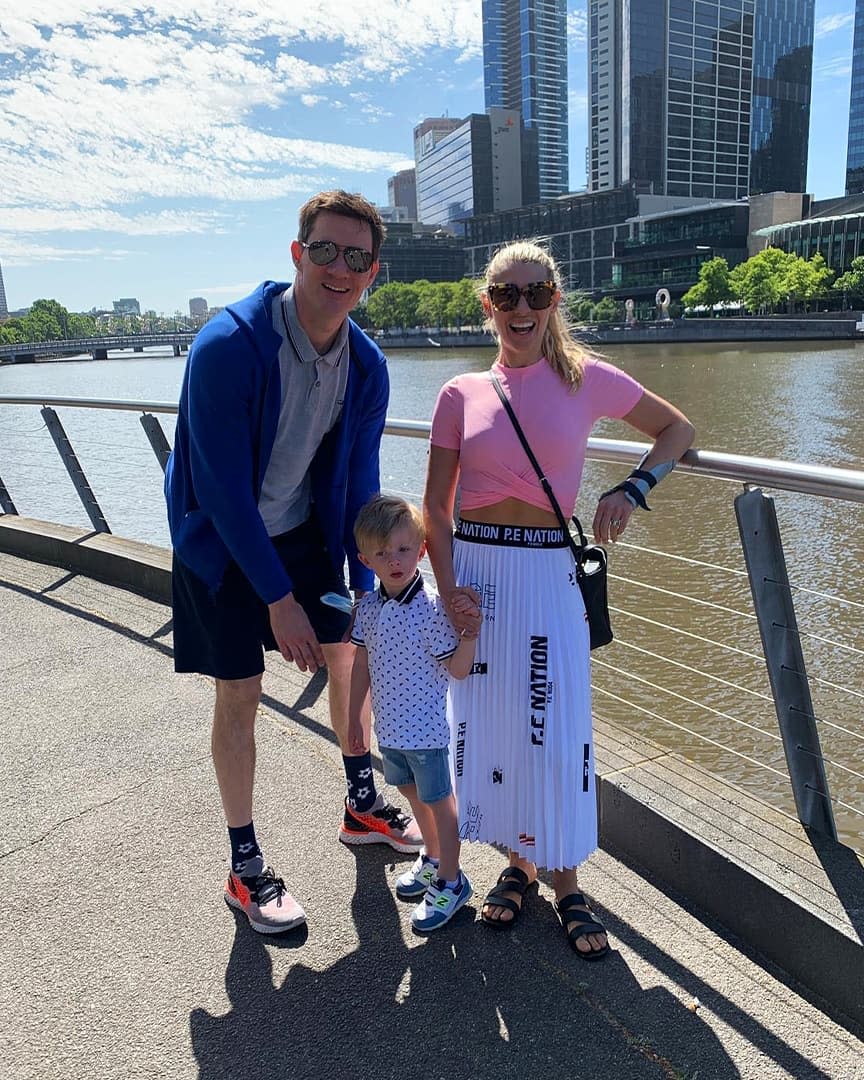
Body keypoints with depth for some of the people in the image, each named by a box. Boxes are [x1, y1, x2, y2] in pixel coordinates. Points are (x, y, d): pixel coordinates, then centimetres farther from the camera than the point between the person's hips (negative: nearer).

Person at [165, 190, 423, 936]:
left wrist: (364, 587, -4)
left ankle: (363, 807, 37)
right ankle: (246, 869, 18)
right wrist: (278, 598, -24)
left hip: (305, 533, 6)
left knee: (349, 657, 12)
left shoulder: (366, 366, -9)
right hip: (223, 546, -5)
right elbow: (224, 487, -26)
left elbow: (359, 481, -2)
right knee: (240, 697, 0)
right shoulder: (228, 345, -27)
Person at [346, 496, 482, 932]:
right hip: (389, 726, 7)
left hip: (426, 729, -6)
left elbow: (457, 670, -17)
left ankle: (450, 881, 29)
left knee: (439, 801, 10)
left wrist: (469, 634, -35)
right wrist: (354, 717, 12)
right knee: (413, 794, 24)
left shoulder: (432, 609, -21)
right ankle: (432, 858, 47)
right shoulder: (368, 607, -4)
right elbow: (362, 662, 7)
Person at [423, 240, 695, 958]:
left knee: (556, 730, 3)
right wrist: (449, 588, -8)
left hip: (550, 571, -2)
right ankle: (518, 861, 33)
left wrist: (631, 489, -5)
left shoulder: (587, 378, 0)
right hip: (475, 567, 2)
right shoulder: (462, 393, 4)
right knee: (486, 725, 9)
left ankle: (566, 883, 25)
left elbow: (677, 429, 12)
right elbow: (436, 505, 5)